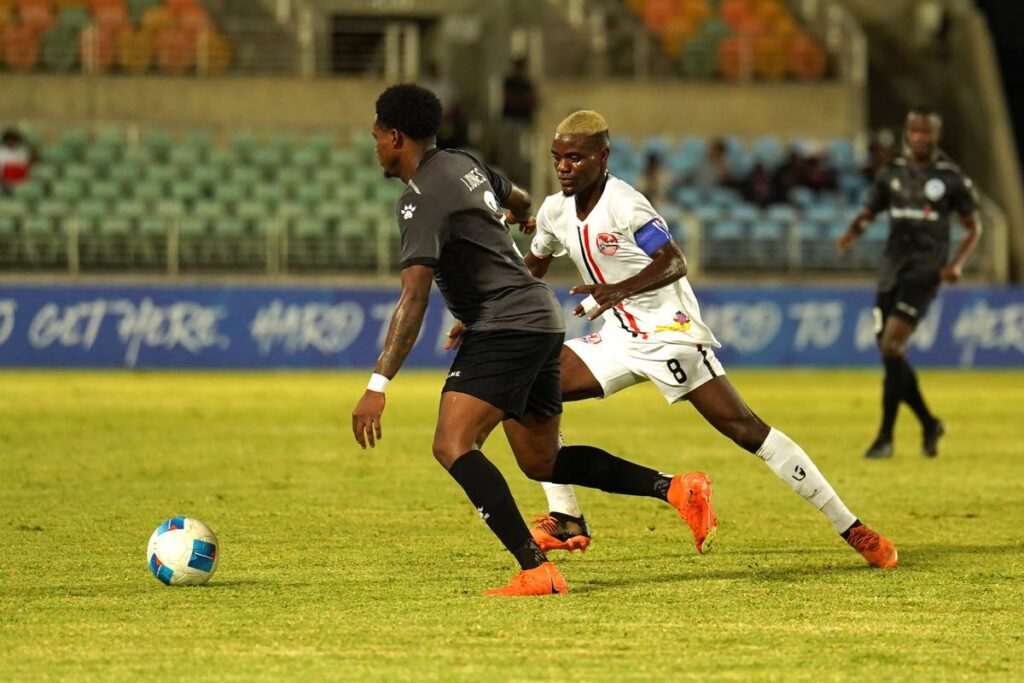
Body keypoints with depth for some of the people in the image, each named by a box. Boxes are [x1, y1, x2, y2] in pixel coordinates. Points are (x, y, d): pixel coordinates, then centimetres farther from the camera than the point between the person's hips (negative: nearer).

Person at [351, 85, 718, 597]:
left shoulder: (421, 200, -15)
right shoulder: (462, 164, 13)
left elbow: (413, 302, -24)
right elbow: (518, 200, 34)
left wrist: (378, 385, -26)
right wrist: (522, 216, 60)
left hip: (506, 325, -10)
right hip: (542, 321, 10)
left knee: (452, 446, -20)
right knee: (541, 462, 18)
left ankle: (535, 569, -29)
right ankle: (676, 489, 16)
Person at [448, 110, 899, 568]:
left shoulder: (623, 205, -17)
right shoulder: (556, 211, 6)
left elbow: (674, 263, -24)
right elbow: (531, 269, 22)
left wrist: (619, 290, -39)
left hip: (670, 332, -8)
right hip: (619, 338, 8)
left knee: (744, 428, -14)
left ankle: (849, 527, -13)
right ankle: (566, 520, 4)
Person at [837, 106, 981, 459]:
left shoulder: (951, 178, -1)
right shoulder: (892, 173, 10)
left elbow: (973, 227, 6)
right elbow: (868, 213, 14)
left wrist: (957, 263, -9)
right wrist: (851, 232, -9)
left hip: (924, 272, -5)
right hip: (892, 270, 5)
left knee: (891, 347, -17)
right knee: (890, 354, 6)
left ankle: (885, 436, -11)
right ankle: (929, 423, 27)